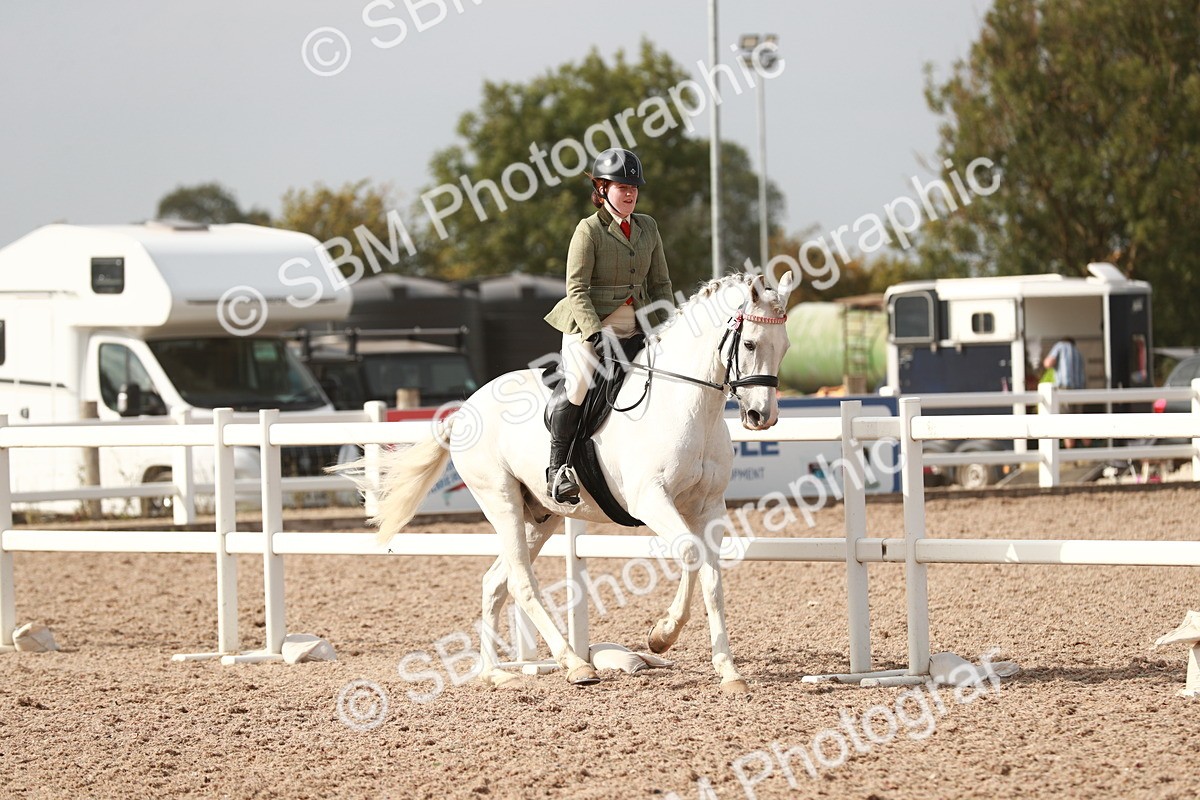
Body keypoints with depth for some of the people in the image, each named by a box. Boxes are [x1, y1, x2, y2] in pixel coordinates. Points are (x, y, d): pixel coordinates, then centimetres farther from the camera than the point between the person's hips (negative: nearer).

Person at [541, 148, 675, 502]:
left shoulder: (648, 227, 11)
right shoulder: (589, 230, -6)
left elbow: (660, 284, 15)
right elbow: (577, 290, -12)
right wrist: (596, 333, -23)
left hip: (636, 329, 6)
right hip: (588, 326, -6)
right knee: (576, 386, -21)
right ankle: (557, 469, -10)